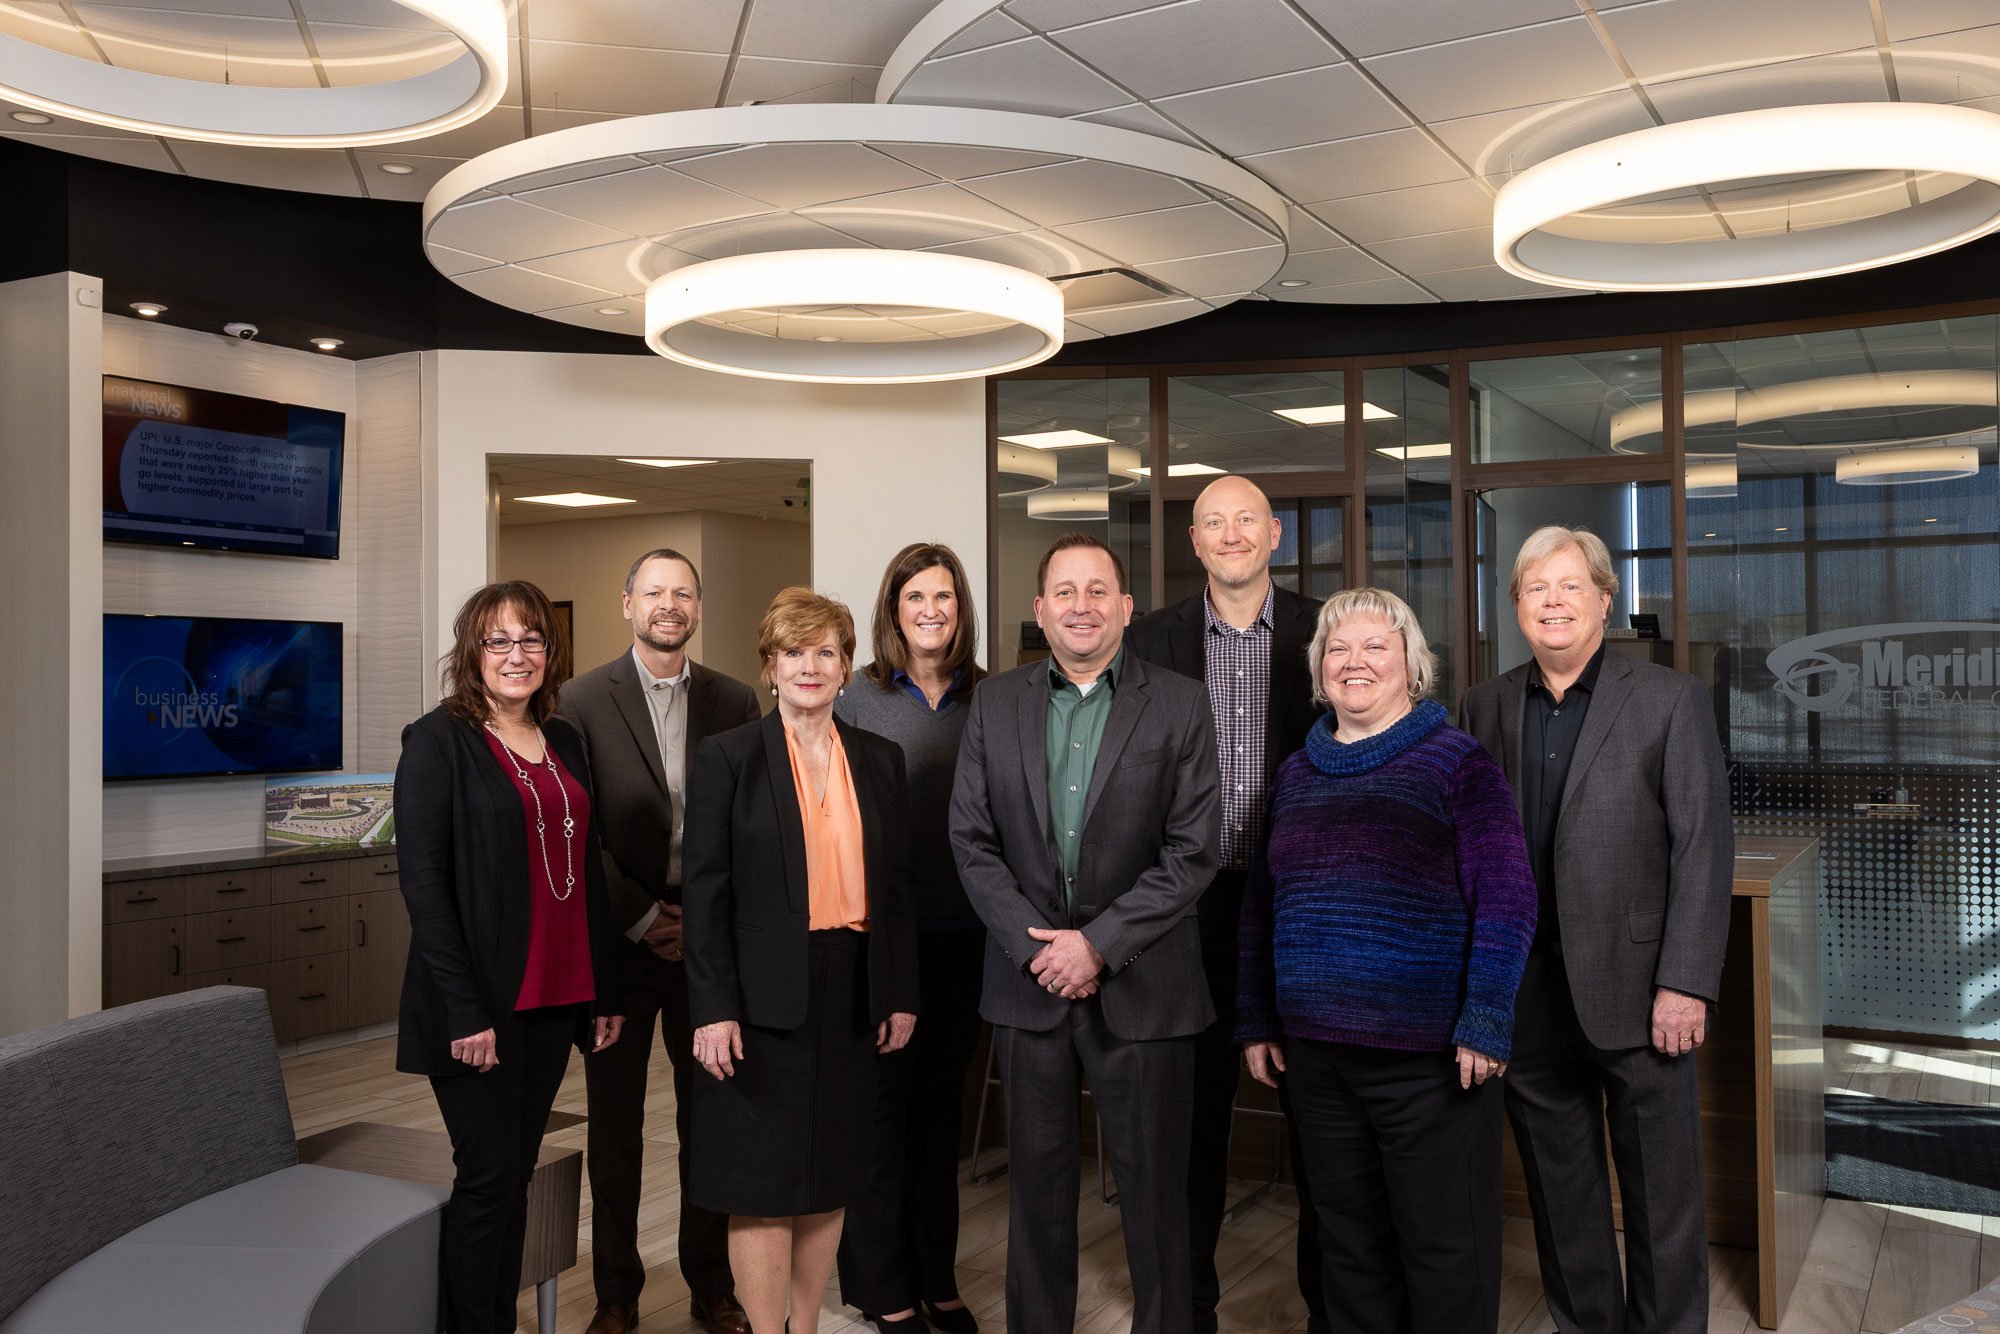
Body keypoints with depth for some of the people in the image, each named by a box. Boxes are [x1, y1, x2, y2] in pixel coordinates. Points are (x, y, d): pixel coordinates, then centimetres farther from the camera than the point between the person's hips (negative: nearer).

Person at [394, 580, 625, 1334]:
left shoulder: (564, 741, 11)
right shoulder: (438, 741, -7)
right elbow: (422, 880, -12)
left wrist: (601, 992, 10)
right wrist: (464, 1009, -17)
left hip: (555, 998, 6)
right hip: (480, 1005, -5)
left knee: (517, 1173, 13)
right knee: (487, 1178, 1)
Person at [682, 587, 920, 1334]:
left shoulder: (880, 761, 9)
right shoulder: (728, 759, -3)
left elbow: (894, 887, 10)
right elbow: (705, 891, -6)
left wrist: (901, 994, 7)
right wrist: (713, 1008, -12)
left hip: (851, 994, 4)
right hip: (764, 996, -4)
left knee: (830, 1176, 12)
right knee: (763, 1184, 2)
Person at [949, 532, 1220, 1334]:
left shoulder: (1180, 705, -2)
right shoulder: (996, 704, 6)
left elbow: (1192, 852, -7)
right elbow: (972, 839, 2)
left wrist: (1100, 944, -13)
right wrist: (1030, 942, -10)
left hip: (1141, 987, -2)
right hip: (1028, 982, 2)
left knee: (1154, 1190, 7)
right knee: (1037, 1184, 12)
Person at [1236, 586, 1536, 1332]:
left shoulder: (1457, 762, -4)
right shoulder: (1296, 774, 11)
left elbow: (1507, 899, -10)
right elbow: (1260, 906, 13)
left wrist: (1484, 1026, -15)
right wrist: (1256, 1022, 10)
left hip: (1430, 1055, -4)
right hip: (1315, 1052, 5)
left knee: (1444, 1247, 8)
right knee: (1349, 1243, 16)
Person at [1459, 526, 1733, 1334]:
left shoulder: (1671, 701, -3)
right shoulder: (1486, 707, 7)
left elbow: (1704, 850, -7)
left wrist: (1684, 984, -12)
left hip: (1633, 990, -3)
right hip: (1528, 997, 3)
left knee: (1661, 1196, 8)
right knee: (1559, 1192, 16)